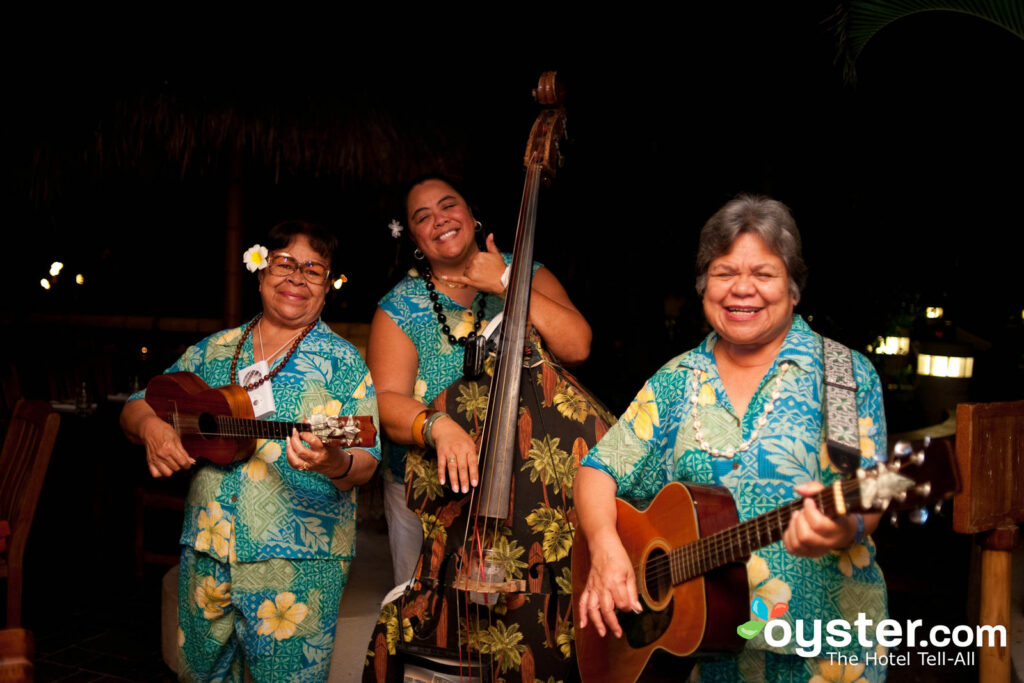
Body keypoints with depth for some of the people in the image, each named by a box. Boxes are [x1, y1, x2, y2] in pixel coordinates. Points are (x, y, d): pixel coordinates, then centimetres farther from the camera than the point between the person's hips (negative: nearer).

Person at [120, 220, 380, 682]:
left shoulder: (342, 361, -2)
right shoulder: (213, 352, 9)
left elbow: (365, 463, -9)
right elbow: (137, 407, 15)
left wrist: (335, 464, -32)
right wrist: (149, 426, -9)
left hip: (298, 557, -4)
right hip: (205, 547, 4)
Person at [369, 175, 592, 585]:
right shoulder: (401, 307, -1)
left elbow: (576, 346, -13)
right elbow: (386, 400, -12)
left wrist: (506, 286, -15)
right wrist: (437, 426, -32)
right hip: (426, 490, 0)